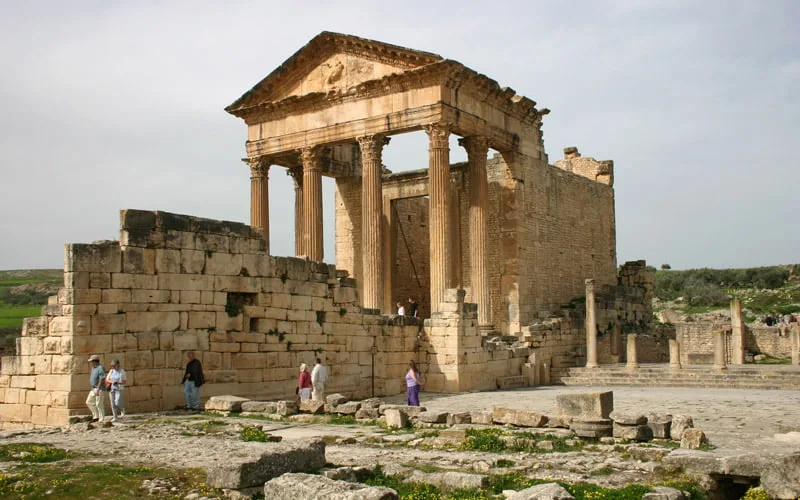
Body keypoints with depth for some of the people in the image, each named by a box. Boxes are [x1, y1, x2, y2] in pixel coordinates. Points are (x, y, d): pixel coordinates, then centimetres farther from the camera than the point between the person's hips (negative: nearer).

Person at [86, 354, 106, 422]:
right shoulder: (93, 368, 14)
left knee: (99, 404, -7)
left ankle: (101, 420, 0)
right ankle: (96, 416, 14)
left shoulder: (100, 368, -16)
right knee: (89, 402, 7)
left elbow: (102, 379, -23)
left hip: (99, 389, -10)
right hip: (93, 389, 10)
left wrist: (98, 389, -26)